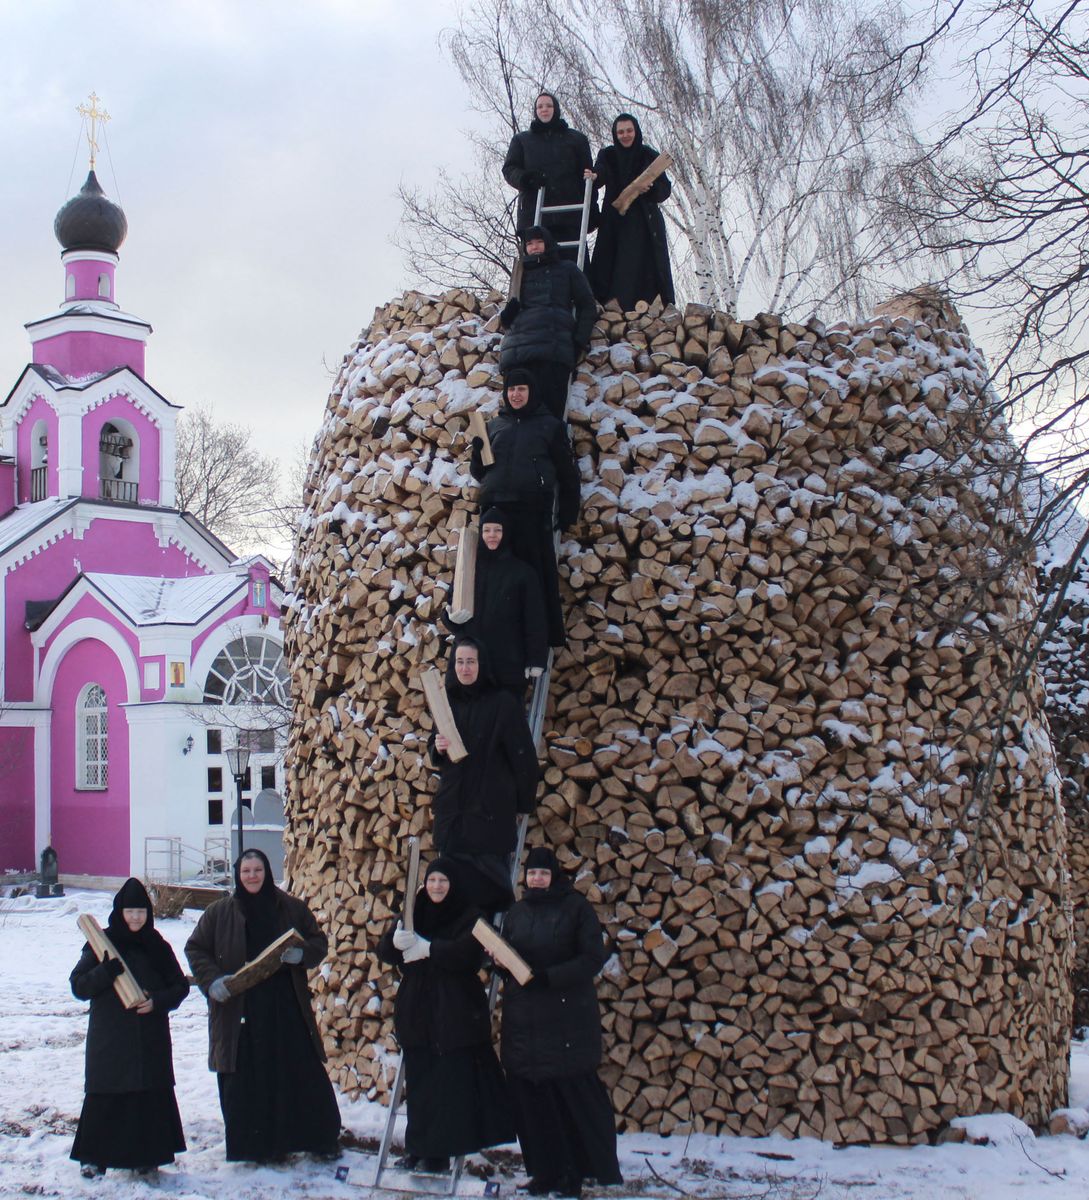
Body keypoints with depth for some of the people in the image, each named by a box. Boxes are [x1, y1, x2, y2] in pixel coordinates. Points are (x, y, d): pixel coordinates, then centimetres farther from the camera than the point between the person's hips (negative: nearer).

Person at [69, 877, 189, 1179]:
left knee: (150, 1095, 2)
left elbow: (180, 986, 8)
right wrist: (106, 970, -21)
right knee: (105, 1097, -1)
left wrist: (158, 1001, -11)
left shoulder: (158, 947, 5)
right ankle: (94, 1156, 12)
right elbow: (79, 986, -4)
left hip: (150, 1039, 2)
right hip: (108, 1038, -2)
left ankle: (145, 1156, 13)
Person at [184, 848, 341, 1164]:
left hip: (286, 1009, 0)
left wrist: (302, 954, -13)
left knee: (303, 1074, 2)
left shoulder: (291, 908, 5)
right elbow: (195, 949, 7)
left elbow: (319, 942, 10)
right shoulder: (220, 912, 4)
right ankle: (251, 1146, 13)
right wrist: (212, 980, -10)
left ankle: (322, 1138, 14)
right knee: (243, 1082, 1)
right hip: (238, 1011, 0)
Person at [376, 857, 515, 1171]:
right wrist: (396, 940, -20)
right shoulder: (414, 914, 12)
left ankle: (438, 1150, 0)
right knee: (418, 1082, 5)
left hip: (455, 1013, -4)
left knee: (449, 1081, -6)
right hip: (416, 1013, 4)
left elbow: (467, 954, -18)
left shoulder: (469, 917, -2)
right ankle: (418, 1147, 12)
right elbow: (384, 951, 2)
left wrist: (427, 948, -19)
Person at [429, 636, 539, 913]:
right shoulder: (447, 702, 10)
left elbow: (522, 755, -5)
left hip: (490, 808, -4)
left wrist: (523, 802, -5)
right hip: (452, 807, 5)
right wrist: (437, 748, -7)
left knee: (488, 882, -5)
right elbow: (435, 756, 17)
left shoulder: (502, 703, -6)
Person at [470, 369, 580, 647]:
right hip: (495, 509, 3)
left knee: (536, 574, -4)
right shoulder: (494, 425, 17)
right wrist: (477, 454, -2)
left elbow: (566, 471, 8)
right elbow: (479, 472, 20)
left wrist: (568, 511, 2)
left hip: (534, 511, -3)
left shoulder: (549, 425, 8)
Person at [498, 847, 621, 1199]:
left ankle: (574, 1172, 5)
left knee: (573, 1093, -5)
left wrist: (547, 977, -16)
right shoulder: (517, 912, 14)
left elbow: (593, 957, -9)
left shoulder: (576, 907, -2)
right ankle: (545, 1170, 11)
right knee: (529, 1096, 2)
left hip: (567, 1017, -5)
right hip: (523, 1019, 5)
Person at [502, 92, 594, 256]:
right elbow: (509, 169, 8)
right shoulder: (521, 140, 19)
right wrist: (525, 178, -15)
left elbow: (587, 174, 12)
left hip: (569, 215, 0)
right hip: (532, 214, 0)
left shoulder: (576, 139, 17)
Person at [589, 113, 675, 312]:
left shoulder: (650, 156, 7)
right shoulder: (607, 155, 10)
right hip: (615, 222, 1)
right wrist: (593, 177, -35)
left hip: (644, 223, -1)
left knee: (644, 268, -9)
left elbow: (665, 189, 2)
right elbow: (600, 175, -11)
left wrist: (650, 188, -19)